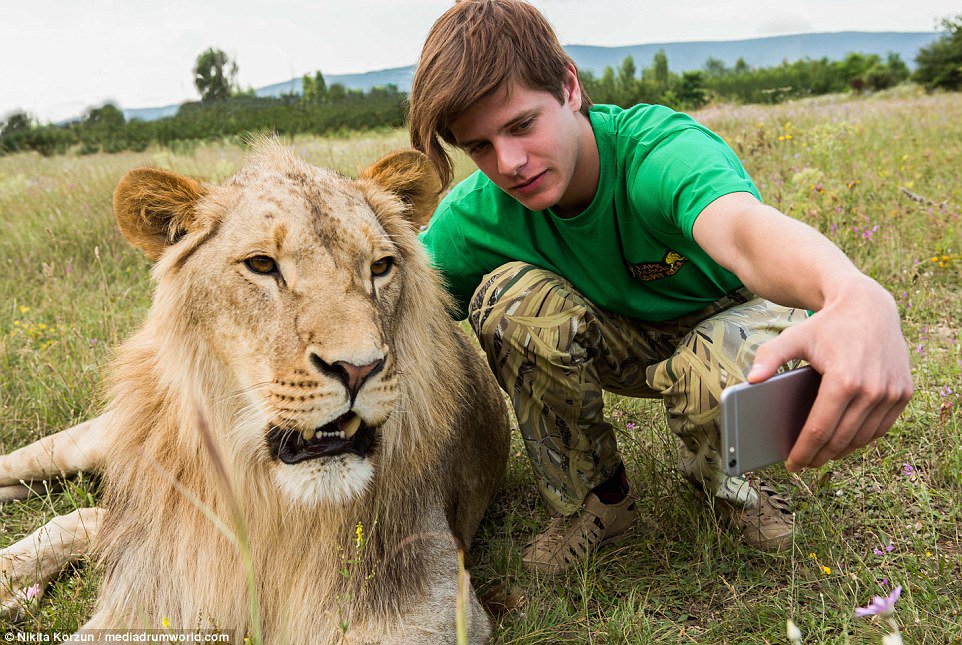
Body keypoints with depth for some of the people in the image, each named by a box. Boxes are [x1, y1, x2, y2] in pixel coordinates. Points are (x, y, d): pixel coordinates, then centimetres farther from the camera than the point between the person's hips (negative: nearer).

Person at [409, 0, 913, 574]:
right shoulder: (477, 214, -19)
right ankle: (596, 500, -5)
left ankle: (720, 479, 2)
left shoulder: (660, 149, -36)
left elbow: (743, 227, -57)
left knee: (719, 374, -40)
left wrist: (858, 300, -79)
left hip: (728, 315, -3)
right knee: (508, 297, -27)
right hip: (623, 342, 3)